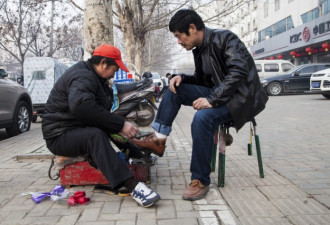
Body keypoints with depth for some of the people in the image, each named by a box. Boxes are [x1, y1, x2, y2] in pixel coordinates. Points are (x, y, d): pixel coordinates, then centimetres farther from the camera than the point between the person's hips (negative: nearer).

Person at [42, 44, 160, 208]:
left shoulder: (93, 77, 14)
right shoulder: (82, 77, -19)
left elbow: (102, 112, 13)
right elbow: (81, 106, -39)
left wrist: (119, 126, -4)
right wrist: (120, 125, -37)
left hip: (81, 130, 11)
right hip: (61, 136, -11)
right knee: (95, 135, -37)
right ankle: (132, 186, -48)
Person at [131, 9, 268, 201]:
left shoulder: (225, 38, -14)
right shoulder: (199, 50, 10)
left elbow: (239, 70, -25)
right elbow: (202, 80, 18)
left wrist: (213, 100, -30)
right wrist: (182, 77, -3)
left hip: (241, 96, -8)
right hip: (217, 94, 8)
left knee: (202, 117, -33)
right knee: (175, 89, -1)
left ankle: (201, 181, -21)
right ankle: (159, 139, -4)